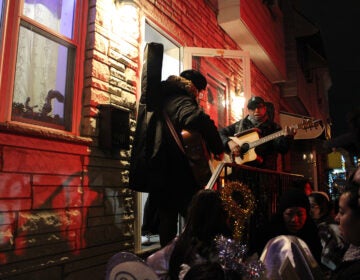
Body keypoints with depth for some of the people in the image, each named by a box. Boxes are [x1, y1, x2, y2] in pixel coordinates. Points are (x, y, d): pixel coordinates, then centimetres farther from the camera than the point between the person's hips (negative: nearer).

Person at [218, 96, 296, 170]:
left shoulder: (273, 127, 9)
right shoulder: (240, 124, 15)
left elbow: (282, 149, -6)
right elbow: (220, 133, 16)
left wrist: (287, 137, -27)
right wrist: (229, 142, -3)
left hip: (264, 171, -1)